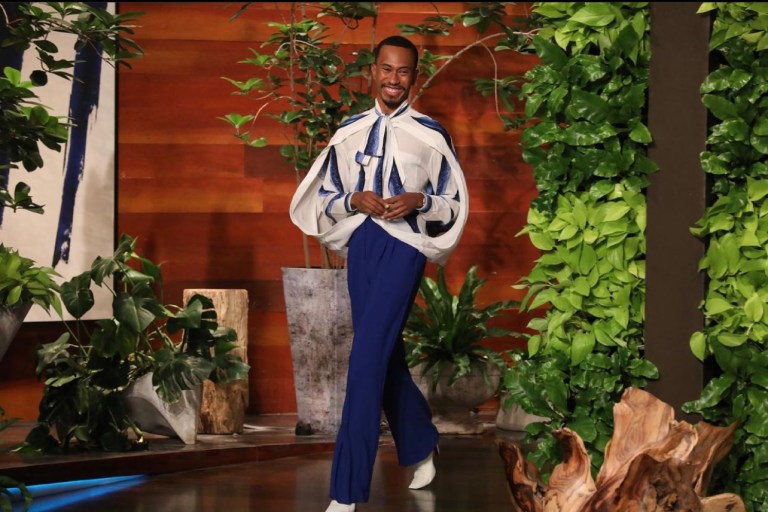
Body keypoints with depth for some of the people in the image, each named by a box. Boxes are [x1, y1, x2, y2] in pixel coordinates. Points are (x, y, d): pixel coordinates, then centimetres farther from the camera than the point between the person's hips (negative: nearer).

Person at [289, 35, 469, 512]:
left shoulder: (431, 135, 0)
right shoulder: (349, 132, 9)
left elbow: (455, 203, 5)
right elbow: (324, 198, 13)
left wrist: (419, 201, -14)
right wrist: (354, 200, -7)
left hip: (404, 246, -5)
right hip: (361, 244, 5)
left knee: (368, 359, -13)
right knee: (386, 357, 13)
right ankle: (421, 448, 36)